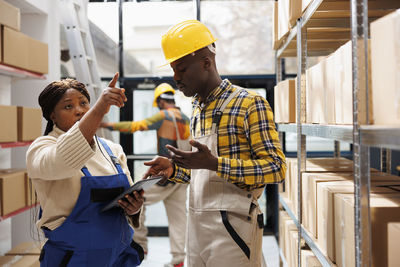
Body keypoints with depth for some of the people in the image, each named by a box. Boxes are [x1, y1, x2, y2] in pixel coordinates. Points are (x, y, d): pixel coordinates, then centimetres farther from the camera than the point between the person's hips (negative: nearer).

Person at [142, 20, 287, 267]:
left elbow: (276, 167, -15)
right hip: (197, 226, 7)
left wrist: (214, 164, -24)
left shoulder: (250, 103, -9)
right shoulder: (197, 109, 16)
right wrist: (174, 169, 4)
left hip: (232, 225, -7)